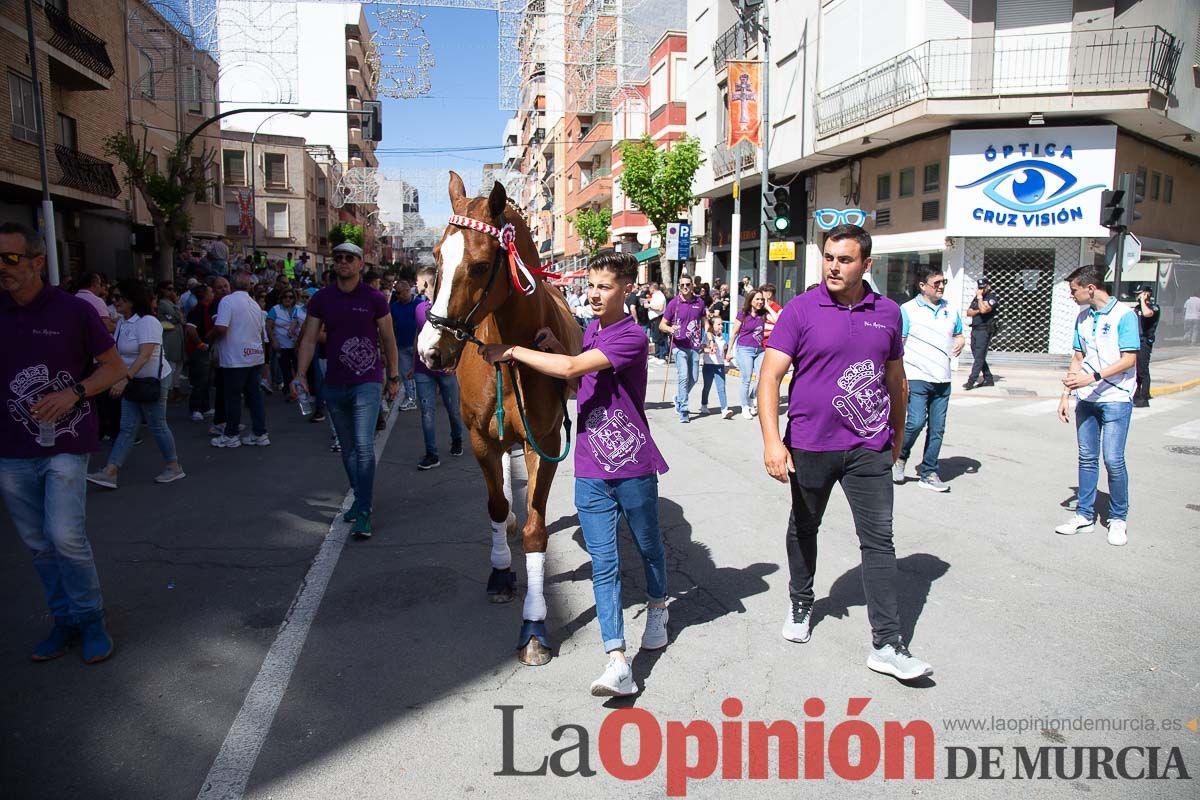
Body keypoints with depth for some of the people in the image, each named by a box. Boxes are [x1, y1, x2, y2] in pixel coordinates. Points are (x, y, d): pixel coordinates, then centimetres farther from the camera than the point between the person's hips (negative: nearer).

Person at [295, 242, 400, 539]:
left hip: (367, 383, -4)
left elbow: (388, 339, 4)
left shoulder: (374, 299, -3)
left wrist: (393, 376, 5)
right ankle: (360, 497, 31)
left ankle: (364, 513, -9)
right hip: (334, 386, 4)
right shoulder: (321, 299, 4)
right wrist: (301, 374, -10)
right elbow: (309, 339, 2)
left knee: (364, 447, -13)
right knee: (347, 448, 14)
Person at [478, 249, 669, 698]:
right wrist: (554, 348, 4)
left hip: (634, 466, -5)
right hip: (591, 471, 6)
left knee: (648, 546, 18)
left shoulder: (631, 336, -16)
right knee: (603, 564, -1)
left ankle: (657, 609, 46)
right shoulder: (591, 330, 10)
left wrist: (513, 352, -18)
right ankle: (618, 664, -1)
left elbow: (572, 368, -27)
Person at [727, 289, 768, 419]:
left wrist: (767, 306, -1)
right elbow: (734, 333, 3)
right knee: (747, 380, -2)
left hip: (760, 350, 3)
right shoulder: (742, 314, -2)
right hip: (745, 349, -3)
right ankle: (745, 408, 13)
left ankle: (753, 398, 19)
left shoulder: (763, 315, 6)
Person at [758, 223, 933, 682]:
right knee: (804, 529, 16)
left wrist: (897, 437, 20)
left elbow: (895, 379, 16)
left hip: (869, 448, 2)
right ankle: (800, 604, 40)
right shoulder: (801, 310, -7)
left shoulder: (887, 312, 4)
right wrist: (772, 439, -25)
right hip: (810, 445, -2)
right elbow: (770, 376, -14)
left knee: (879, 540, -1)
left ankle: (887, 645, 6)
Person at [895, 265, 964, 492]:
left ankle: (929, 474, 16)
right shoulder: (909, 310, -3)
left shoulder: (951, 311, 12)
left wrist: (960, 343, 0)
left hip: (942, 380, 5)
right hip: (917, 378, -5)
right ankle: (900, 457, 12)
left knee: (937, 429, 6)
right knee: (916, 422, -15)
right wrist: (900, 378, -13)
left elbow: (958, 336, 25)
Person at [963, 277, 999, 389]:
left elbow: (983, 309, -24)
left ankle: (971, 381, -15)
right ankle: (989, 379, 23)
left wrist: (980, 297, -15)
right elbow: (969, 312, 10)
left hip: (984, 331, -8)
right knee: (978, 356, 13)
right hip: (974, 330, 8)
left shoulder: (992, 298, -7)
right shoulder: (976, 298, 16)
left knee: (979, 357, -10)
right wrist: (977, 311, -8)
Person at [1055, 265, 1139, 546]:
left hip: (1116, 398, -6)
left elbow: (1129, 359, -13)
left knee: (1113, 459, -5)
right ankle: (1085, 515, 17)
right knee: (1087, 458, 9)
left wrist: (1093, 377, -22)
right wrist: (1066, 394, 9)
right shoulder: (1082, 318, 10)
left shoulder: (1124, 315, -8)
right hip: (1086, 398, 6)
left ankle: (1118, 518, 11)